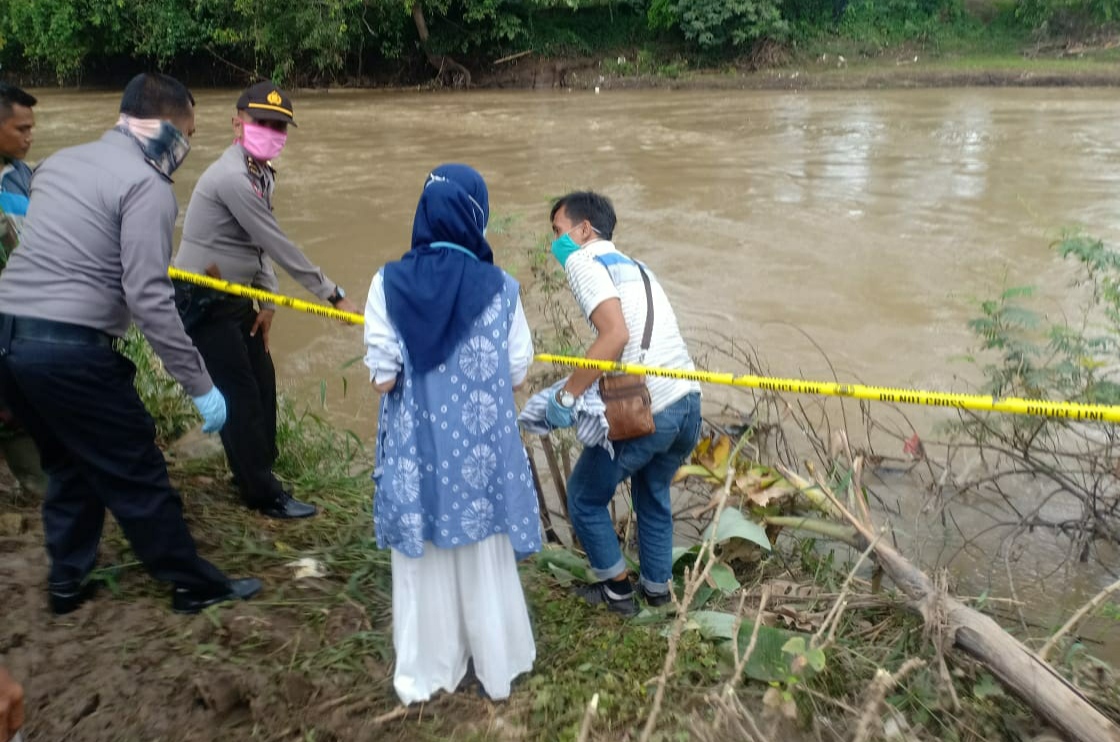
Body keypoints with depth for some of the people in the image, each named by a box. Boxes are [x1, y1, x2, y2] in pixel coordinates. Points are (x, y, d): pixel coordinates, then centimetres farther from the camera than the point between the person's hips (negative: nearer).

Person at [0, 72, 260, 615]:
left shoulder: (59, 162, 16)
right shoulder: (147, 185, -10)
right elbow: (148, 299, -18)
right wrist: (200, 384, -14)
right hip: (69, 347, -8)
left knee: (69, 465, 24)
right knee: (136, 474, 4)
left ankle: (67, 582, 34)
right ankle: (195, 586, 19)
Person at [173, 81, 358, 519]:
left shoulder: (262, 175, 7)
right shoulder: (232, 177, -23)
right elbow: (278, 245, -25)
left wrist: (267, 299, 0)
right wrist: (332, 295, -21)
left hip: (234, 296, 9)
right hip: (203, 301, -9)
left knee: (262, 381, 14)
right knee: (239, 393, -4)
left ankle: (255, 471, 31)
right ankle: (264, 495, 6)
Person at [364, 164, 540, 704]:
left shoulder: (389, 284, -9)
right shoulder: (499, 288, -10)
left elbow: (382, 377, -11)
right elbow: (518, 373, -4)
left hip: (415, 451, 1)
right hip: (482, 452, 0)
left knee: (422, 564, 18)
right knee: (484, 562, 18)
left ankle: (424, 673, 34)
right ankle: (496, 668, 35)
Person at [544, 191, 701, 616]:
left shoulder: (583, 261, -1)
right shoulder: (632, 266, 24)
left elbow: (616, 335, -17)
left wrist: (566, 395, -10)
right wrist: (581, 389, 20)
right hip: (688, 404, 8)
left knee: (585, 497, 16)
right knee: (654, 496, 29)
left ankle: (617, 589, 28)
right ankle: (657, 588, 42)